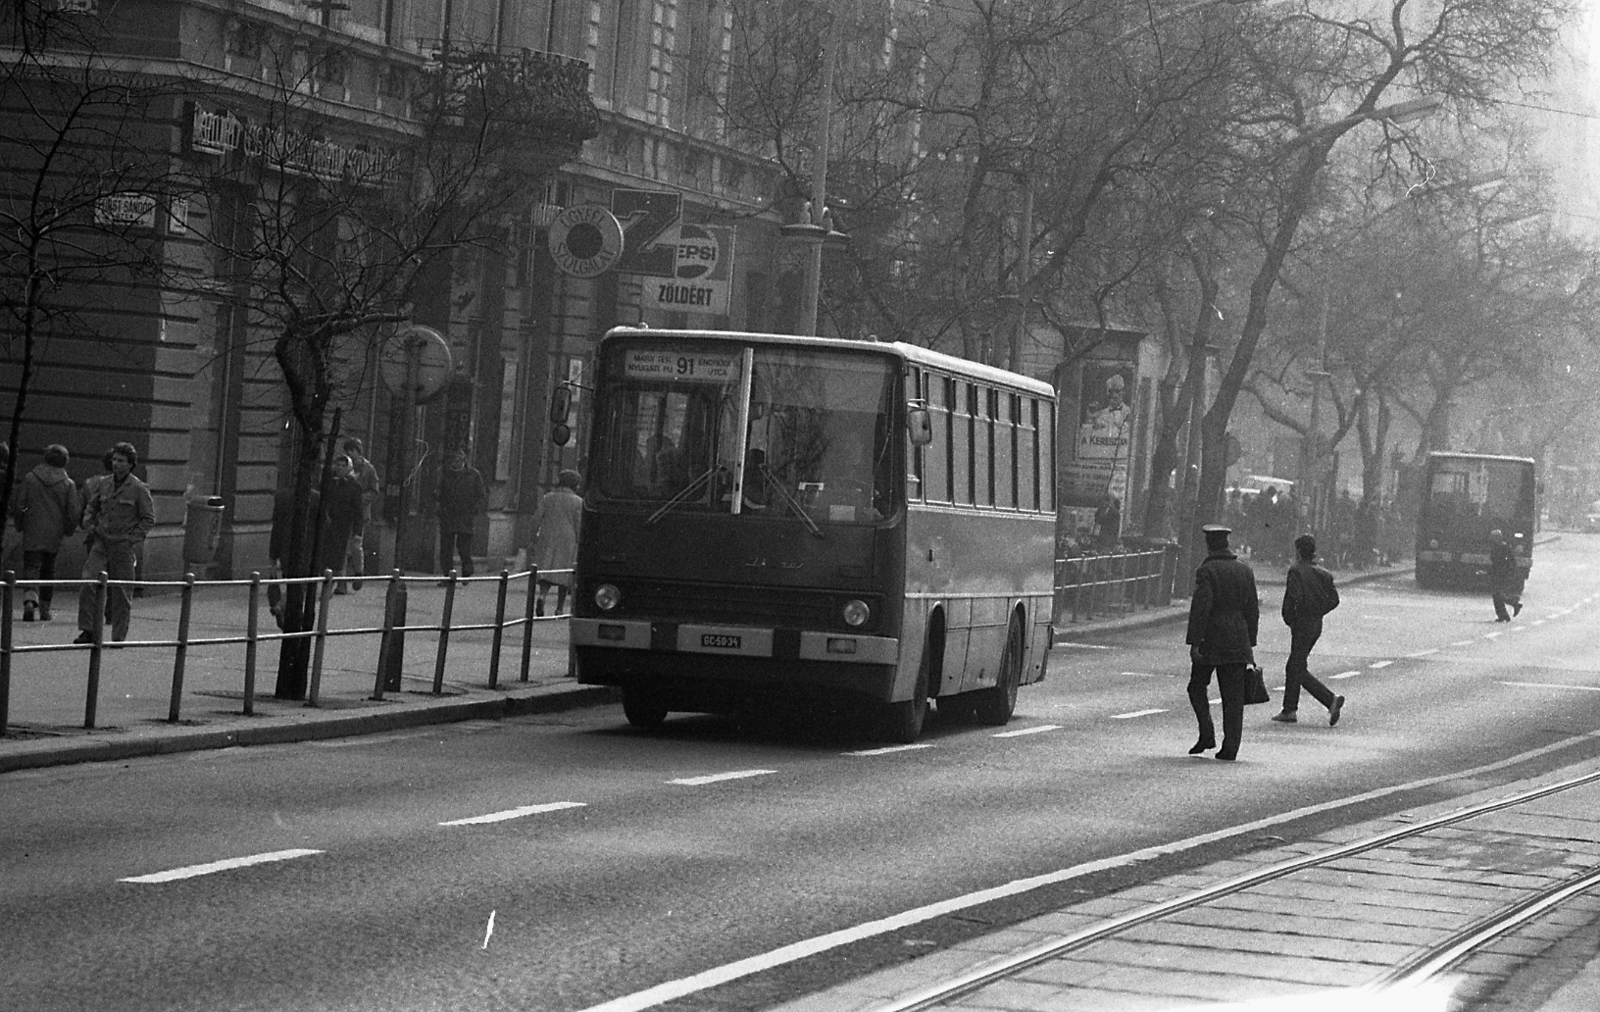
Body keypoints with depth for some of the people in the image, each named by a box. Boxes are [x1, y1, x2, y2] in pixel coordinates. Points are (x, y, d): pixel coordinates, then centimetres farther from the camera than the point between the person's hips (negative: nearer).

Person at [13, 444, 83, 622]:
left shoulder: (30, 478, -1)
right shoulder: (68, 484, -1)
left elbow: (19, 505, 1)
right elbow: (73, 512, -2)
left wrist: (19, 525, 14)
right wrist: (68, 529, 15)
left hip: (32, 533, -1)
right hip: (54, 534, 1)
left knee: (31, 567, -3)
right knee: (48, 570, 13)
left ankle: (30, 600, -28)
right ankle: (44, 609, 16)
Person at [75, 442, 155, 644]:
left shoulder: (139, 489, -4)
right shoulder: (104, 485, 8)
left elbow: (149, 519, -2)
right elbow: (91, 508, 23)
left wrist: (131, 538, -9)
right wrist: (89, 525, 5)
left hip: (123, 546, -3)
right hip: (101, 542, 3)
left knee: (121, 593, 2)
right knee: (88, 583, -13)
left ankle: (119, 637, 11)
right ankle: (87, 630, -9)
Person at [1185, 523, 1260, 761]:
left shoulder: (1207, 571, -9)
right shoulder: (1245, 571, 9)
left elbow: (1200, 609, -15)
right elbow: (1253, 610, 11)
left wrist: (1194, 643, -14)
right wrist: (1250, 642, 16)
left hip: (1210, 643, -5)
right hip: (1237, 643, 5)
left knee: (1197, 687, 13)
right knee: (1233, 696, 4)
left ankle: (1207, 734, 0)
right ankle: (1230, 748, 2)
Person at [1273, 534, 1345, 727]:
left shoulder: (1296, 571, -13)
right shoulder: (1323, 573, 7)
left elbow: (1293, 597, -23)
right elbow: (1334, 600, 6)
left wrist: (1288, 619, -8)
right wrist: (1317, 613, 14)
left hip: (1301, 625, -8)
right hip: (1317, 625, 8)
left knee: (1299, 670, -5)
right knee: (1292, 667, 16)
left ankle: (1331, 700, -17)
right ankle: (1289, 710, 19)